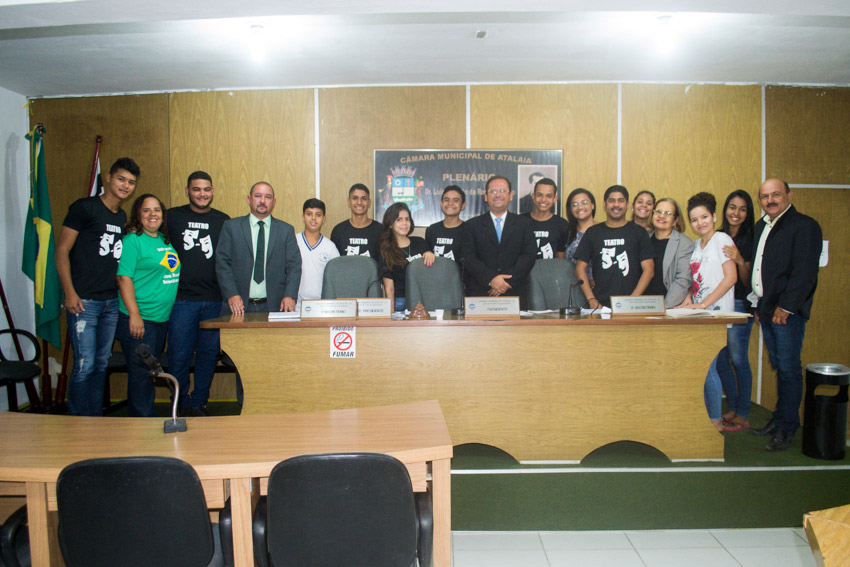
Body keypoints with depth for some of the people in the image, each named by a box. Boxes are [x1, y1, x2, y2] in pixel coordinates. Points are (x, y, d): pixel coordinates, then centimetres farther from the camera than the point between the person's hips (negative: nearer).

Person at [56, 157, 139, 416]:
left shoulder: (123, 216, 16)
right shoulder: (84, 207, -4)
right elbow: (62, 250, -7)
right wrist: (70, 293, -13)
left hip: (111, 302, 7)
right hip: (84, 302, -6)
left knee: (101, 365, 12)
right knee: (84, 366, -6)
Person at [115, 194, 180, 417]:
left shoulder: (166, 240, 13)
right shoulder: (132, 240, -8)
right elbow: (124, 277, -14)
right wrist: (134, 314, -19)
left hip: (163, 317, 7)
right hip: (139, 318, -7)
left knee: (150, 370, 14)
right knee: (140, 372, -2)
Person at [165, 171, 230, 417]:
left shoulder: (223, 221, 10)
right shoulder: (173, 217, 7)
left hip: (215, 301, 1)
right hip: (182, 299, -1)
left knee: (208, 354, 6)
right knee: (179, 357, 0)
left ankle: (198, 404, 20)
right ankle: (181, 407, 17)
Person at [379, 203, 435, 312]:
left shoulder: (419, 242, 12)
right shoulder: (386, 251, 3)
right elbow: (389, 288, 1)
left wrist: (430, 254, 3)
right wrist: (391, 314, -8)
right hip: (400, 302, -2)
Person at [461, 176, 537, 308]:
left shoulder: (524, 223, 14)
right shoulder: (472, 225, 12)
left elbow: (529, 255, 3)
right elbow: (469, 259, 2)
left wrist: (507, 282, -11)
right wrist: (491, 279, -14)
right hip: (480, 294, -1)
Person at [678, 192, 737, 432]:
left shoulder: (722, 239, -5)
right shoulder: (695, 245, 17)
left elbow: (731, 277, -12)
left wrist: (703, 304, -16)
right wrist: (688, 300, 0)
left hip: (717, 312, -7)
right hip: (698, 314, 7)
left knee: (706, 366, -7)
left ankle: (716, 420, 5)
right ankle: (709, 416, 14)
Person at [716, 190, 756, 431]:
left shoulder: (749, 241, -4)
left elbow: (748, 281, -7)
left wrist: (740, 261, -24)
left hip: (738, 305, -6)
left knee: (738, 360, -2)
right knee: (720, 359, 10)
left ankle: (743, 414, 9)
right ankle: (732, 408, 24)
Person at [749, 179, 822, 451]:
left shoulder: (804, 226, -8)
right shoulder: (761, 227, 17)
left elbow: (804, 272, -15)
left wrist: (785, 306, -18)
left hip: (788, 311, -7)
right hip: (767, 309, 7)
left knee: (788, 369, -4)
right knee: (779, 367, 13)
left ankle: (786, 428, 4)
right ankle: (779, 419, 21)